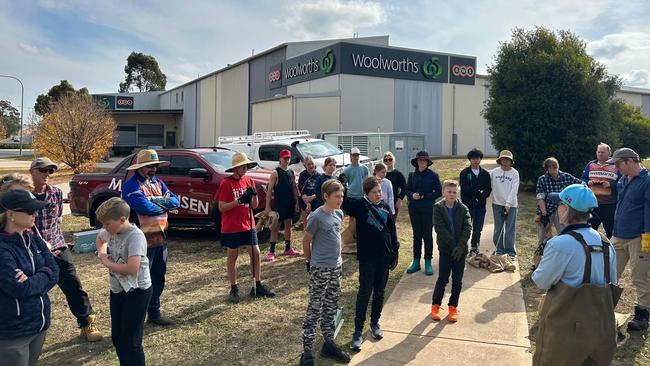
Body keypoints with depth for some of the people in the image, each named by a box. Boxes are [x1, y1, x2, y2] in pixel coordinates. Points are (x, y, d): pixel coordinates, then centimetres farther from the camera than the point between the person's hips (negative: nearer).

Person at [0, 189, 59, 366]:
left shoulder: (34, 239, 4)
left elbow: (54, 272, -2)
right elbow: (21, 289, -25)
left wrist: (31, 280, -18)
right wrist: (41, 277, -10)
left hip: (40, 324, 7)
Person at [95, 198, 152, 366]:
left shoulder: (135, 236, -25)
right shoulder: (111, 231, 0)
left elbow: (132, 268, -36)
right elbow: (101, 239, 25)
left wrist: (108, 263, -19)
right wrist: (102, 253, 4)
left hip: (136, 292, -8)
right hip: (117, 290, 8)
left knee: (131, 341, -1)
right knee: (117, 338, 18)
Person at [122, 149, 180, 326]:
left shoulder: (158, 183, 13)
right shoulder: (131, 185, -11)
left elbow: (175, 201, 2)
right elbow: (145, 207, -25)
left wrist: (156, 200, -14)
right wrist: (164, 205, -7)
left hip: (161, 238, 8)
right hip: (143, 241, -8)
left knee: (158, 279, 16)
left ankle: (154, 313, 29)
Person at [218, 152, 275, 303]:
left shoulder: (248, 181, 5)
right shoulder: (226, 183, -11)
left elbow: (254, 205, 8)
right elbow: (221, 207, -14)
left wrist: (254, 195, -13)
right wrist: (239, 200, -24)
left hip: (248, 225, 5)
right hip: (231, 227, -5)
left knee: (255, 253, 5)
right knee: (233, 256, 6)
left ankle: (258, 286, 17)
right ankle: (233, 289, 18)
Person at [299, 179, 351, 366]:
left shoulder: (339, 213, 4)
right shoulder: (316, 216, -17)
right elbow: (306, 241, -7)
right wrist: (309, 261, 2)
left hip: (336, 267, 7)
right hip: (320, 270, -7)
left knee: (331, 308, 17)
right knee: (314, 311, -1)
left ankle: (329, 344, 31)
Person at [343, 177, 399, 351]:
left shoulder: (385, 207, 4)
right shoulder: (360, 205, -8)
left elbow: (392, 231, 10)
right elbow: (344, 202, -23)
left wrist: (395, 253, 10)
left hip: (384, 257, 4)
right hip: (367, 258, -4)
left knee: (379, 292, 14)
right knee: (364, 293, -2)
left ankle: (375, 322, 34)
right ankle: (358, 332, 7)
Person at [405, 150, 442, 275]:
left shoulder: (433, 175, -3)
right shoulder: (412, 175, 5)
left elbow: (439, 192, -2)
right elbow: (407, 190, 9)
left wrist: (424, 196, -12)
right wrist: (412, 195, -12)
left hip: (428, 209, -3)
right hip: (414, 209, 3)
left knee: (427, 235, 2)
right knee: (416, 235, 9)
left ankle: (428, 262, 10)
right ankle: (416, 261, 17)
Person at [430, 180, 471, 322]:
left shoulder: (463, 209, 1)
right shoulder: (438, 208, -5)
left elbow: (468, 228, -7)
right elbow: (440, 228, -13)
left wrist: (461, 245, -19)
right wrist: (453, 244, -18)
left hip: (460, 249, 2)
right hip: (445, 249, -2)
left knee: (457, 280, 8)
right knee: (443, 279, 2)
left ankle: (453, 306, 23)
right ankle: (435, 305, 20)